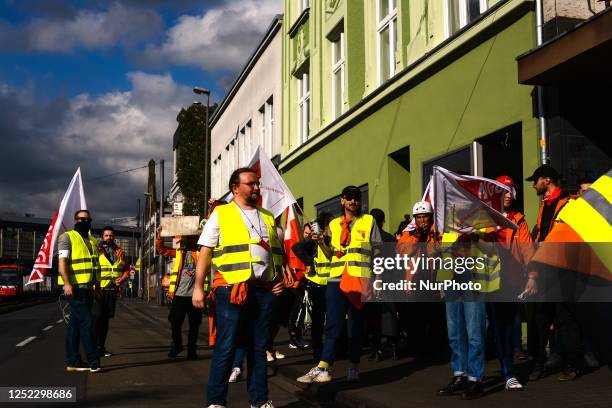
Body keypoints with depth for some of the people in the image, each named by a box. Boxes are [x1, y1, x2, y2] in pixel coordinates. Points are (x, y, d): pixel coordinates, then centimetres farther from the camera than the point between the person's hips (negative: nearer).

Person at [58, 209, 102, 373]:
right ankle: (93, 361, -9)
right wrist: (67, 283, -23)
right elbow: (62, 261, -12)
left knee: (75, 324, 10)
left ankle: (72, 362, 14)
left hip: (88, 289, 8)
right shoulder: (68, 237, -3)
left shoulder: (92, 241, 20)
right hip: (75, 288, -8)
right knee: (86, 323, -11)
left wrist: (97, 287, 21)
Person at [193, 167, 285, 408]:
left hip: (265, 290, 4)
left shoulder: (268, 217, 18)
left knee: (258, 347, 11)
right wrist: (198, 287, -5)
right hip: (232, 289, -4)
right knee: (226, 347, -2)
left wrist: (280, 279, 7)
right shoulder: (221, 214, 4)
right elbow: (205, 253, 1)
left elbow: (277, 254, 22)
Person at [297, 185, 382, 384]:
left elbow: (377, 252, 5)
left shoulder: (369, 221, 7)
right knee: (333, 325, -4)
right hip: (337, 280, 2)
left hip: (362, 280, -1)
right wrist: (321, 242, 0)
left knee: (358, 325, 7)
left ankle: (354, 367, 16)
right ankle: (322, 368, -6)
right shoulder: (334, 224, 15)